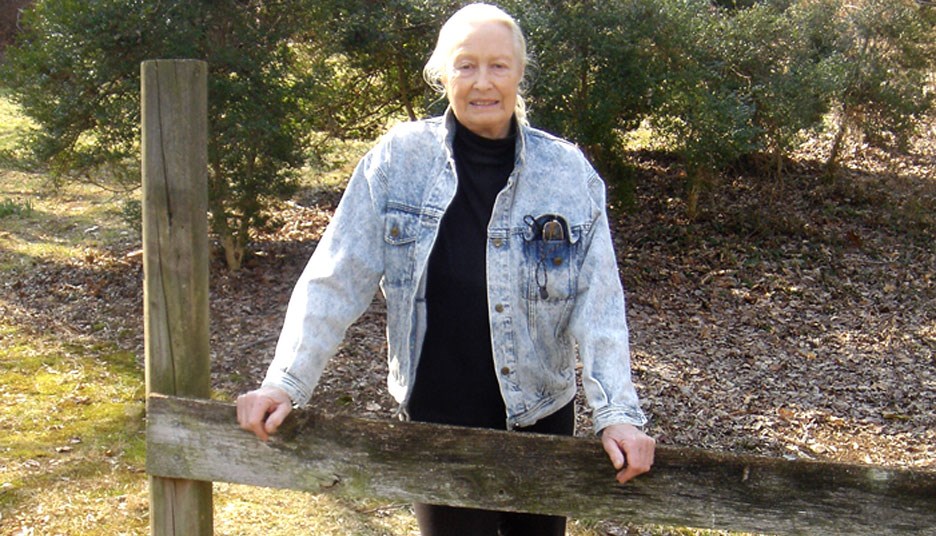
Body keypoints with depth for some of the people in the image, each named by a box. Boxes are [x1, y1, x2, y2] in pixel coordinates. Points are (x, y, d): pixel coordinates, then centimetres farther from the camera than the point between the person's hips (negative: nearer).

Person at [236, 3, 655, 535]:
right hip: (439, 418, -1)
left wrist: (619, 412, -17)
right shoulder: (399, 157, -7)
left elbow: (598, 302, -8)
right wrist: (286, 382, -13)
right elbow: (337, 280, -6)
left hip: (542, 415, 2)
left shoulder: (568, 170, -5)